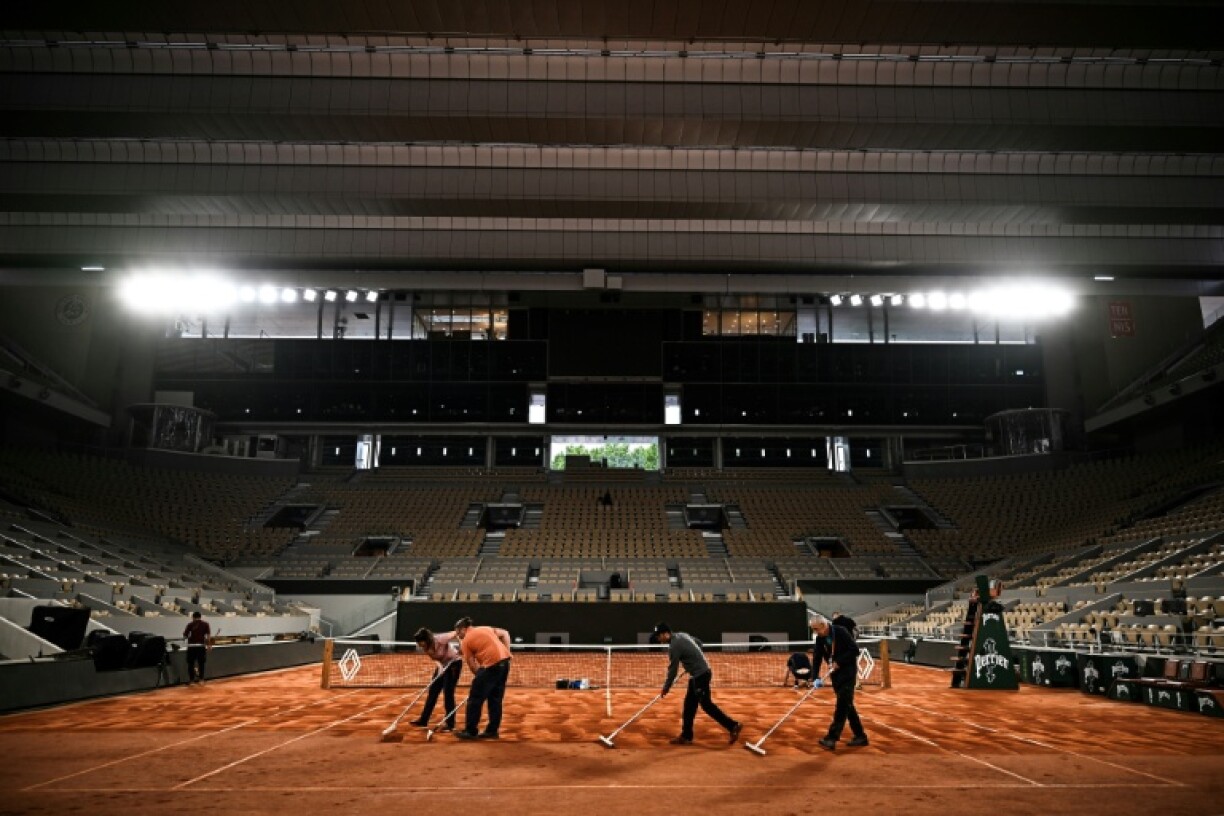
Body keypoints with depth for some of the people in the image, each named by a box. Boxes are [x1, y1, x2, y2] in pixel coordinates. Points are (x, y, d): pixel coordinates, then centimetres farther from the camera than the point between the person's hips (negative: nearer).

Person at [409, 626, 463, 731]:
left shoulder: (440, 640, -32)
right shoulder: (424, 647, -13)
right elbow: (435, 658, -10)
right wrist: (439, 666, -30)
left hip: (454, 663, -7)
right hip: (443, 665, 7)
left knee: (448, 693, -8)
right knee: (432, 692, 9)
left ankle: (449, 723, 0)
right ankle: (423, 720, 19)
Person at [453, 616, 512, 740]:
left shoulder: (465, 641, 4)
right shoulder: (486, 628, 20)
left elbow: (473, 666, 3)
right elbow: (505, 634, 17)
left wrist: (480, 678, 13)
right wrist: (507, 653, 15)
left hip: (491, 664, -7)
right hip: (505, 660, 7)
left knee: (475, 699, 6)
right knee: (495, 698, 16)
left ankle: (470, 731, 11)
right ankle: (493, 730, 20)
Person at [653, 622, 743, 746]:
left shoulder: (674, 646, -19)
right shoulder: (681, 635, 8)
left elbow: (672, 670, -15)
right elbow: (699, 643, 22)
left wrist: (666, 688, -6)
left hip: (700, 675, -10)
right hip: (700, 673, 10)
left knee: (706, 705, -3)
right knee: (689, 704, 12)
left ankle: (733, 726, 1)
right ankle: (686, 736, 16)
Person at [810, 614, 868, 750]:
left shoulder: (841, 632, -18)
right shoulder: (820, 639, 1)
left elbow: (855, 650, -18)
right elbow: (817, 658, -1)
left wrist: (839, 662, -22)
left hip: (848, 672, -7)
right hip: (835, 674, 7)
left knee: (842, 705, -12)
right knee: (846, 705, 11)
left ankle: (832, 738, -18)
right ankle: (860, 736, 21)